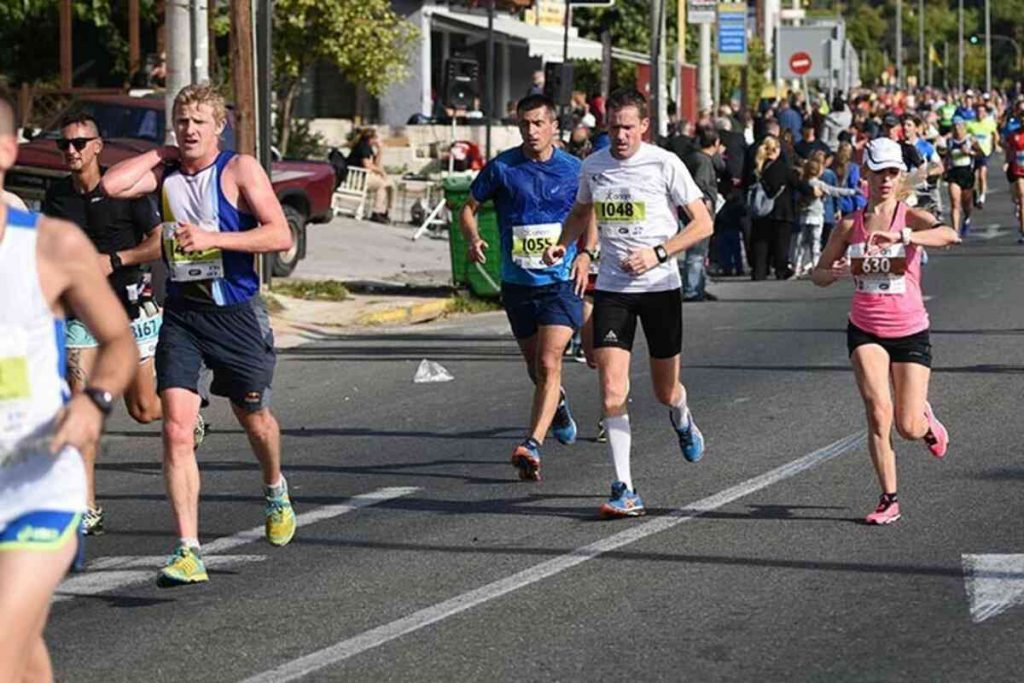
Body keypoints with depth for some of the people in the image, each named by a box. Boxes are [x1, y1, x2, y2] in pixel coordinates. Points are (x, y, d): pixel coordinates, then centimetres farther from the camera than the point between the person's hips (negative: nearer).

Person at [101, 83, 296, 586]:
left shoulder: (239, 169, -7)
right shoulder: (164, 172, 4)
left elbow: (281, 236, -16)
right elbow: (112, 186, -13)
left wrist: (213, 238, -24)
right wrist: (163, 153, -4)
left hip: (236, 312, -2)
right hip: (181, 314, 2)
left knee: (253, 416, 17)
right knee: (176, 430, -11)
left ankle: (275, 491, 51)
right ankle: (188, 551, -12)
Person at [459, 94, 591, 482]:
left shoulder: (574, 170, 0)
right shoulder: (501, 168, -2)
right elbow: (469, 208, 7)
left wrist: (585, 253, -2)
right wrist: (472, 239, -14)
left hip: (562, 281, -2)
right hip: (516, 283, 2)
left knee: (548, 364, -18)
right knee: (536, 368, 15)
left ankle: (532, 447, -23)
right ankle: (558, 406, 50)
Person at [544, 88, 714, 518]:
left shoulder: (665, 164, -9)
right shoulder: (592, 166, 3)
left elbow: (703, 223, -7)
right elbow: (581, 212, 23)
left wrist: (658, 254, -18)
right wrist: (564, 244, 5)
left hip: (660, 286, -2)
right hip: (611, 288, 2)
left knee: (666, 392, 10)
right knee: (612, 391, -12)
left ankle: (681, 419, 49)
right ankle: (624, 491, -7)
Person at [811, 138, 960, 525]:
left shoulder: (911, 218, -6)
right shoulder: (850, 225, 3)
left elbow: (949, 235, -27)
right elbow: (818, 274, 9)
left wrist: (901, 236, -40)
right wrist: (836, 272, -15)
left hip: (910, 332, -1)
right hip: (865, 330, 1)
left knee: (908, 427, -2)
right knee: (878, 413, -17)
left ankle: (926, 420, 36)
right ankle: (889, 500, -6)